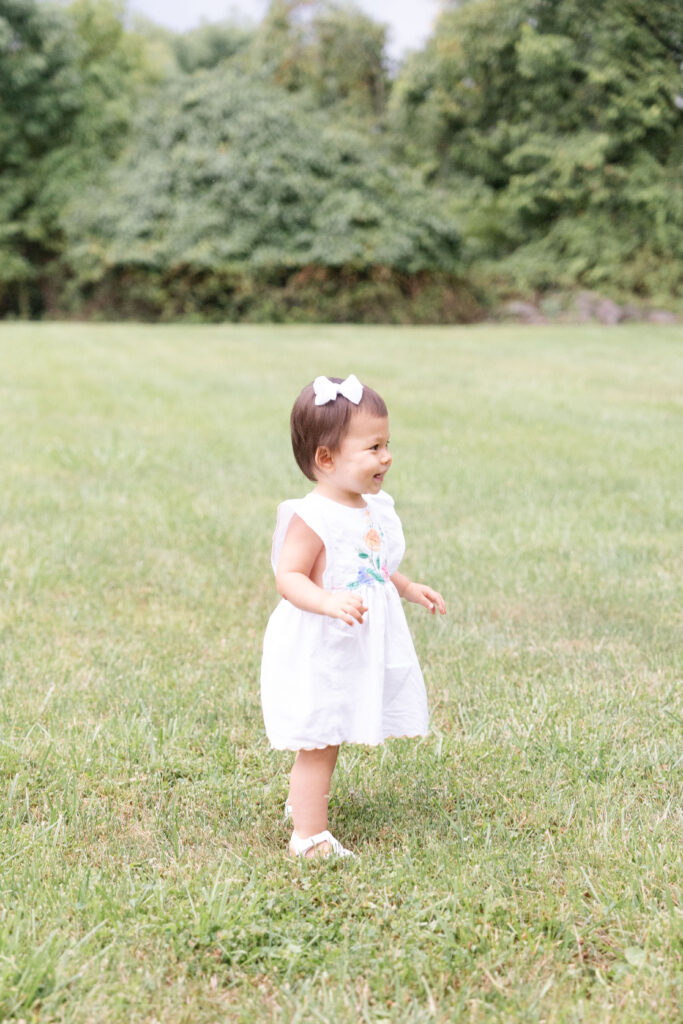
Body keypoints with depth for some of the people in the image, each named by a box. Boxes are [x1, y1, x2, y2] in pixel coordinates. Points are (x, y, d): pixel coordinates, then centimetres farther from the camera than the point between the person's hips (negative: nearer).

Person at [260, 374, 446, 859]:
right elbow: (289, 577, -25)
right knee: (318, 743, 0)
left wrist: (410, 588, 15)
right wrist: (330, 602, -38)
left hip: (361, 650, 8)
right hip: (319, 651, -8)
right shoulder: (312, 517, -21)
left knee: (329, 739, 23)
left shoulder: (374, 510, 6)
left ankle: (303, 800, 44)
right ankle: (310, 837, 9)